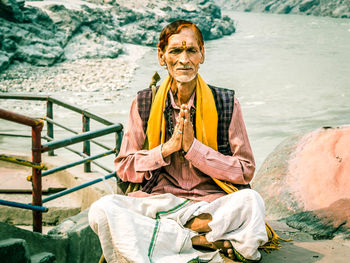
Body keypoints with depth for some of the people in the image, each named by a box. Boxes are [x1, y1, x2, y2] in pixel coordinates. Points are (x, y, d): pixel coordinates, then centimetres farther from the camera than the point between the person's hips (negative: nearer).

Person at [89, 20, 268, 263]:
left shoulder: (226, 103, 1)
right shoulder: (144, 103, 5)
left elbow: (245, 172, -1)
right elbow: (124, 169, 5)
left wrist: (193, 147, -12)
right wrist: (167, 148, -12)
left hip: (209, 205, -2)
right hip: (158, 202, 2)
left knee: (250, 201, -32)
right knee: (102, 210, -28)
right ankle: (206, 243, -24)